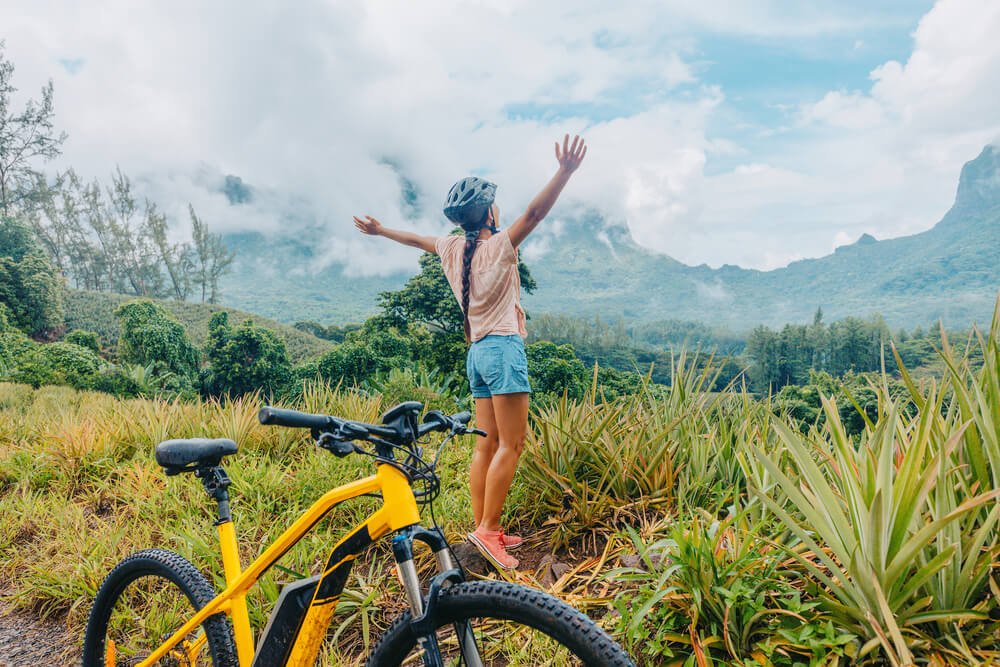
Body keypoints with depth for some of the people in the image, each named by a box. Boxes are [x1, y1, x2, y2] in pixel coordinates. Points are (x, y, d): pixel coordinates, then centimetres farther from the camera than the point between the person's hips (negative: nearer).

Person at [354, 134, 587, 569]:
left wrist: (378, 230, 45)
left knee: (487, 445, 8)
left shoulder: (452, 248, 11)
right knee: (511, 444, -7)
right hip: (503, 346, -8)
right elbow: (534, 213, -22)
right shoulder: (499, 245, -7)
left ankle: (485, 530, 10)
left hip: (477, 350, 8)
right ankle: (487, 529, -10)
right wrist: (565, 172, -31)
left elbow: (415, 239, 28)